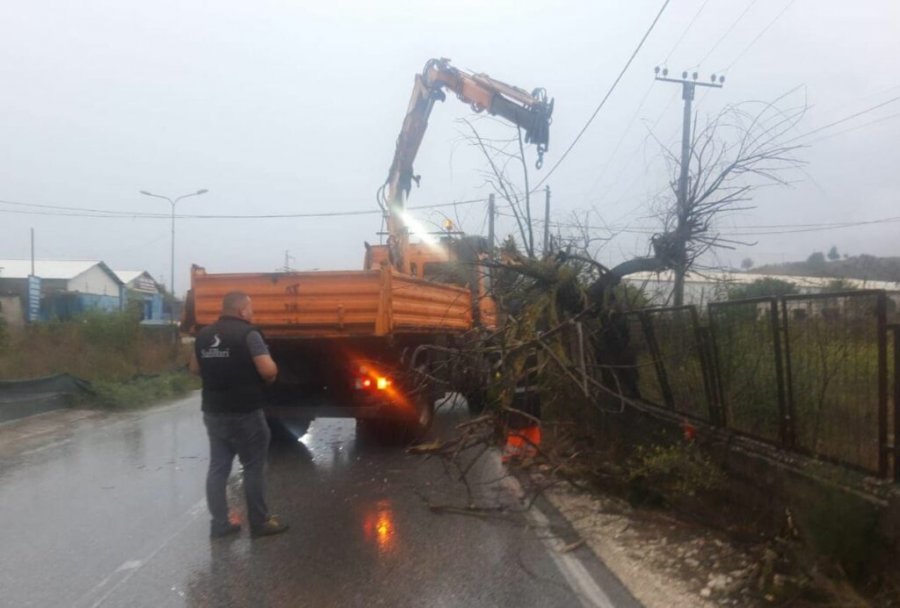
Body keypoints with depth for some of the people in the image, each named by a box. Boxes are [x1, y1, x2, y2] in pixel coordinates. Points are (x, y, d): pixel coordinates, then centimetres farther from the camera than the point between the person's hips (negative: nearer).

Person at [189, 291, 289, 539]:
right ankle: (259, 522, 12)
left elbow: (195, 368, 17)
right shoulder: (248, 333, -15)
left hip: (213, 412, 7)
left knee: (218, 467, 12)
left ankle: (220, 523, 18)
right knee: (254, 468, 4)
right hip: (245, 413, -7)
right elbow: (268, 370, -22)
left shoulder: (204, 335, 7)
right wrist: (271, 375, -1)